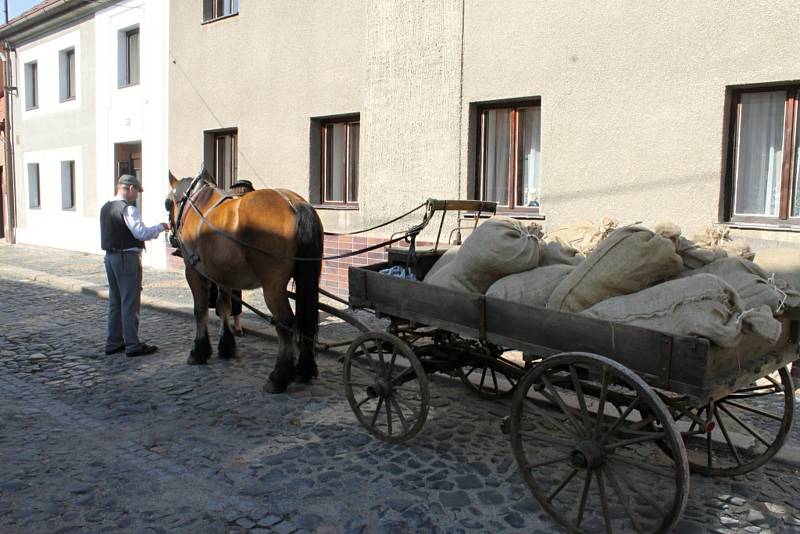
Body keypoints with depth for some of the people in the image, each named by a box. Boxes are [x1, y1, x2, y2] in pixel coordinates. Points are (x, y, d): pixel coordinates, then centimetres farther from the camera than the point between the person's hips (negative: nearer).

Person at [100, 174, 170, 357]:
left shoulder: (106, 208, 12)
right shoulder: (129, 209, -16)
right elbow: (142, 233, -24)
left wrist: (152, 232, 15)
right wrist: (160, 227, -7)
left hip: (110, 256, 9)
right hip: (127, 258, -9)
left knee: (115, 301, 16)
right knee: (130, 302, -2)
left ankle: (113, 343, 24)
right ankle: (133, 345, 4)